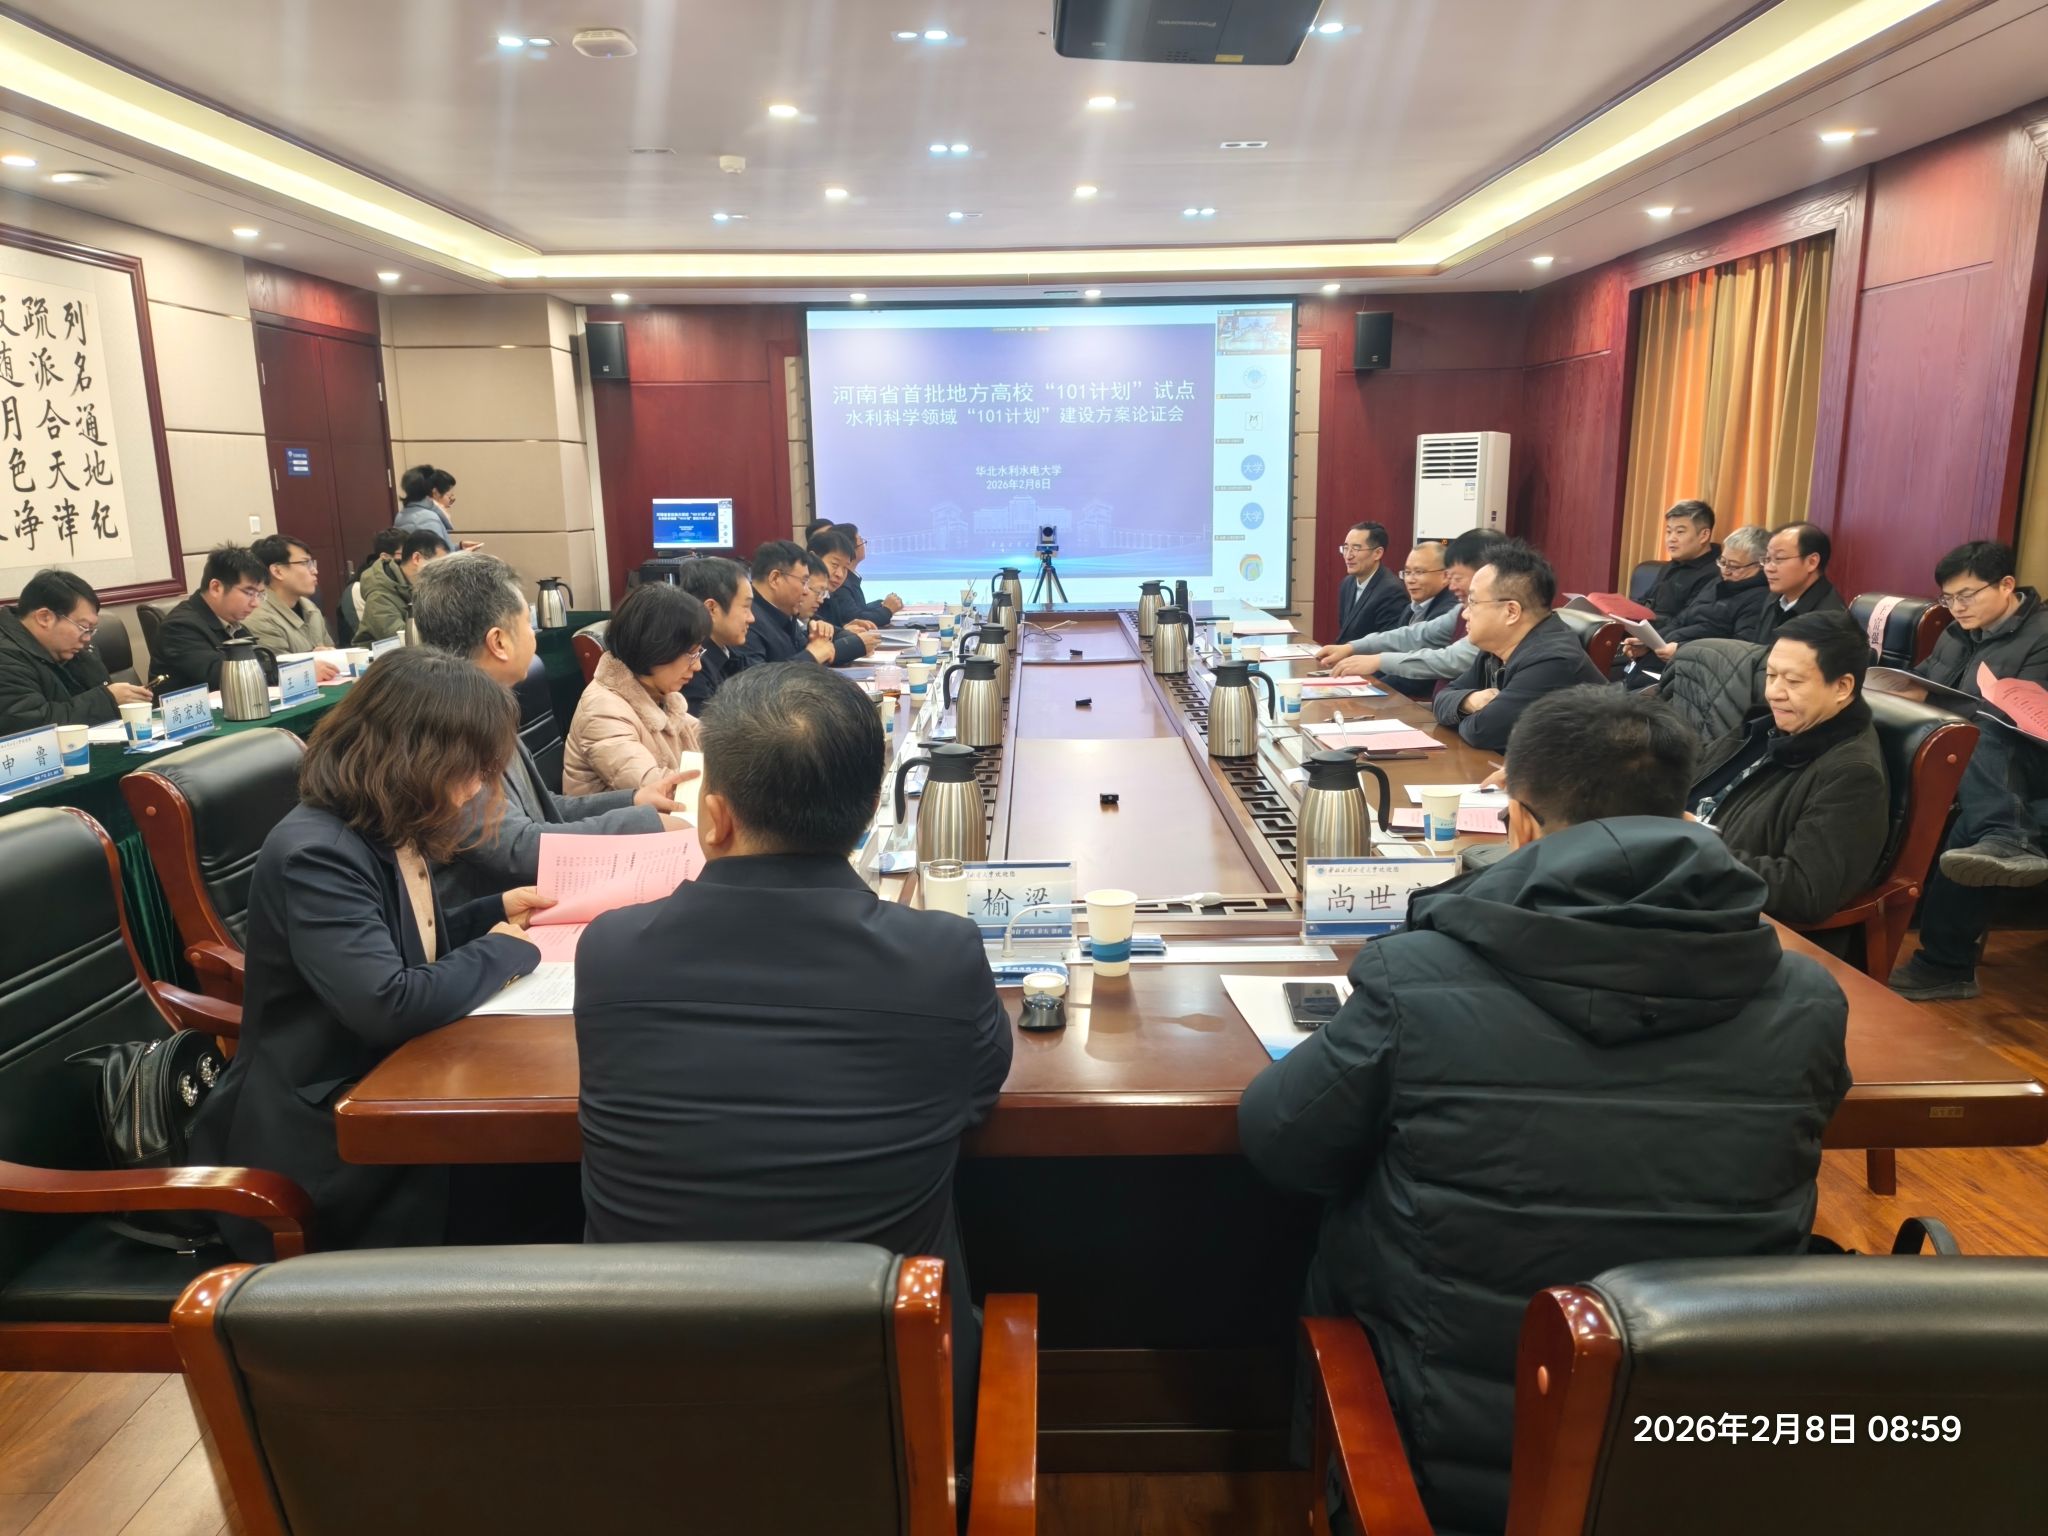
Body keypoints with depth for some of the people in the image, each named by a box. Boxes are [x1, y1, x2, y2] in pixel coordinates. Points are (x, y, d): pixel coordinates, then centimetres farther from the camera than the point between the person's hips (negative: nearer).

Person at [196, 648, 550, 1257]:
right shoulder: (317, 854, -24)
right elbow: (390, 1005, -34)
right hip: (319, 1133, -8)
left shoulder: (387, 830, 4)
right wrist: (504, 950, -18)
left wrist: (495, 910, 7)